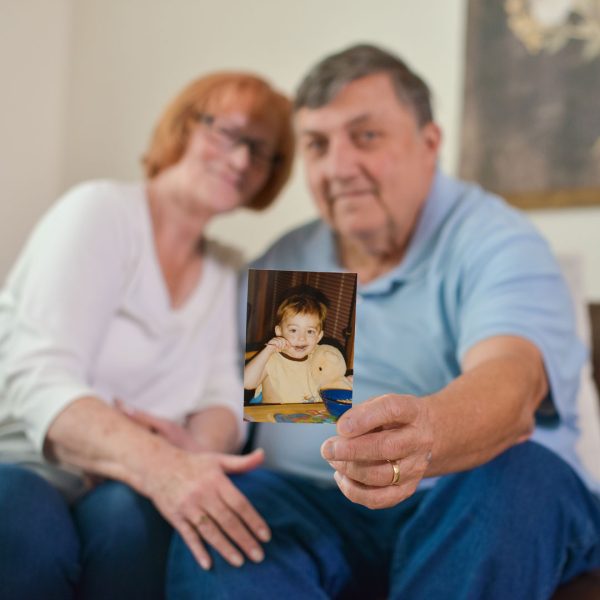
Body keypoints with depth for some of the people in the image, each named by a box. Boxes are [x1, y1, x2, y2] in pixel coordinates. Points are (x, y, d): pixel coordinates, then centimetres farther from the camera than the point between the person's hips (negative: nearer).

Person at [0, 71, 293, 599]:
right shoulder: (99, 212, -7)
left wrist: (199, 444, -23)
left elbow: (226, 400, 2)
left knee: (132, 512, -30)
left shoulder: (228, 272, 12)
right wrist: (158, 464, -38)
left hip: (114, 487, 4)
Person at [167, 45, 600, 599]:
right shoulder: (279, 265, 13)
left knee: (516, 474, -34)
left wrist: (425, 435, -47)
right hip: (316, 515, 3)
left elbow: (511, 380, -24)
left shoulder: (495, 242, -4)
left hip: (464, 515, -2)